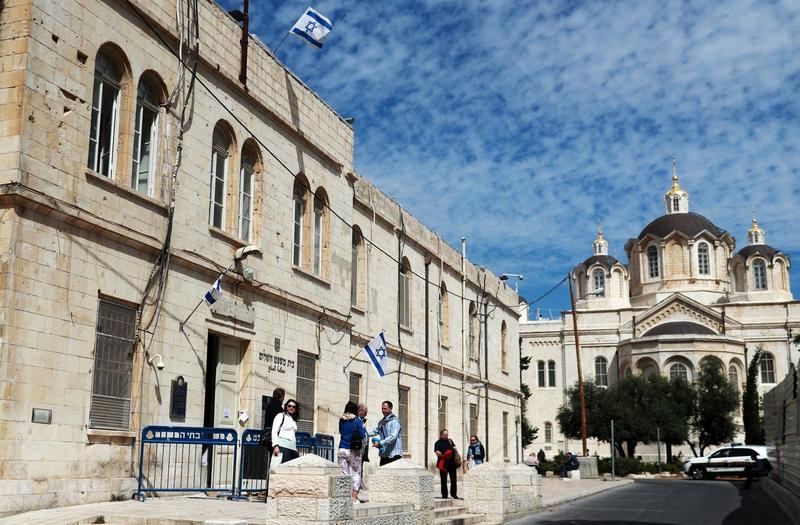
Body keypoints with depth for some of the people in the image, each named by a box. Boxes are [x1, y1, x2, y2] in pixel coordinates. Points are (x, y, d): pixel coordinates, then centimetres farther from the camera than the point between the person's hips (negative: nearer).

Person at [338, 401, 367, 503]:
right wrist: (363, 428, 10)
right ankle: (354, 498, 2)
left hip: (342, 449, 3)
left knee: (344, 474, 6)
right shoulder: (357, 420, -6)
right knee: (356, 473, 5)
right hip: (354, 451, -3)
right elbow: (362, 435, -7)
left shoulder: (341, 420, 6)